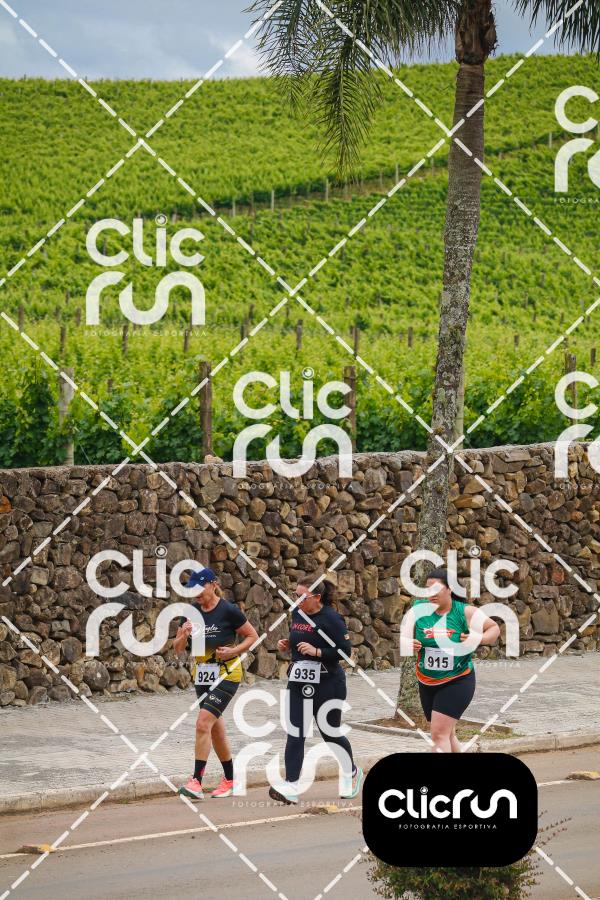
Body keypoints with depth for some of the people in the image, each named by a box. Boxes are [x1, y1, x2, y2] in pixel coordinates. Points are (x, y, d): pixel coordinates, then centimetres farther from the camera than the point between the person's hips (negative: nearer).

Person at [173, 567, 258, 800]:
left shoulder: (228, 610, -11)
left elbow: (253, 636, -3)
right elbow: (177, 647, 8)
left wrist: (233, 651, -16)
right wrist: (184, 635, -14)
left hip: (226, 675, -7)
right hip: (202, 675, 7)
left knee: (204, 723, -19)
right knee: (215, 728, 14)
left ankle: (196, 781, -20)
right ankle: (229, 780, 28)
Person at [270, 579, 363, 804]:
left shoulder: (331, 618, -14)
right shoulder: (297, 613, 7)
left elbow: (345, 650, -16)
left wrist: (317, 651, -24)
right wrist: (286, 645, 5)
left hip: (327, 683, -6)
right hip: (298, 682, 6)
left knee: (330, 733, 9)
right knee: (295, 733, -6)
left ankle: (351, 773, 36)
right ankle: (291, 788, -11)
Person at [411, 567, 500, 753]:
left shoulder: (466, 612, -10)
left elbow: (494, 629, 2)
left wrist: (479, 639, -18)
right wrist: (410, 645, -14)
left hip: (457, 682, -5)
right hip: (427, 684, 5)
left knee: (440, 734, -17)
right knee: (447, 735, 17)